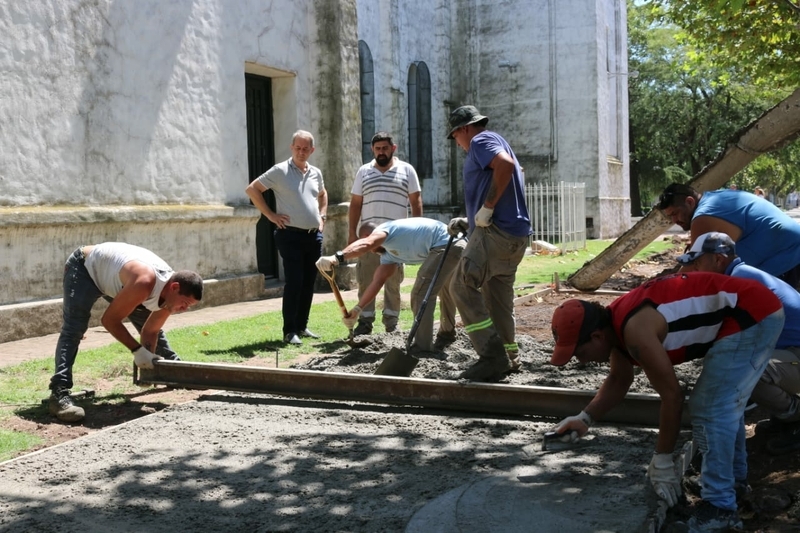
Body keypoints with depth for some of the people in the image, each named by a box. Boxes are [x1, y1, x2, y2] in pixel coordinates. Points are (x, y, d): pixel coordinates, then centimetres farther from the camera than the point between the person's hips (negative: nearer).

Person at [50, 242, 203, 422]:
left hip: (110, 275, 8)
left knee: (155, 327, 13)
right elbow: (109, 320, -32)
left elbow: (150, 331, -4)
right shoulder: (144, 283, -42)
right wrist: (137, 350, -33)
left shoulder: (168, 292, -15)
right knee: (74, 329, -26)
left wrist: (150, 359, -19)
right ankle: (59, 394, -32)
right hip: (84, 267, -8)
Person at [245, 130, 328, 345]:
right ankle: (290, 331, -2)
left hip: (314, 236, 6)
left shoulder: (316, 173, 12)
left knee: (308, 283, 10)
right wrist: (271, 215, -7)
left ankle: (302, 326, 20)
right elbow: (252, 189, -4)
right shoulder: (280, 171, -5)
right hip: (291, 235, -6)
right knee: (294, 282, -8)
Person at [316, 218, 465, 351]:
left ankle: (422, 347, -6)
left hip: (446, 244, -11)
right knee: (445, 290, 31)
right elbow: (377, 282, 15)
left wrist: (337, 258, -40)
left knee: (421, 294, -10)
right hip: (457, 246, 11)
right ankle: (447, 334, 53)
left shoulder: (383, 229, -5)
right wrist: (357, 309, 7)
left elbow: (366, 244, -27)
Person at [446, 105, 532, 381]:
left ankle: (493, 356, -13)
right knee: (497, 297, 15)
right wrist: (469, 222, 23)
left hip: (496, 232, -10)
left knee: (462, 287, -11)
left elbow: (506, 164, -25)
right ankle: (509, 358, 21)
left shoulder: (481, 140, -2)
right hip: (514, 233, 10)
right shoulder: (492, 143, 28)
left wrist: (487, 207, -21)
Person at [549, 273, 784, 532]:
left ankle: (720, 506, -2)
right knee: (725, 402, 23)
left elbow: (672, 396, -20)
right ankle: (734, 474, 40)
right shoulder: (615, 323, 4)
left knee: (711, 409, -9)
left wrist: (662, 461, -12)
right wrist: (585, 417, 8)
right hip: (752, 312, 10)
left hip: (752, 316, -10)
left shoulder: (635, 330, -26)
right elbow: (619, 380, 19)